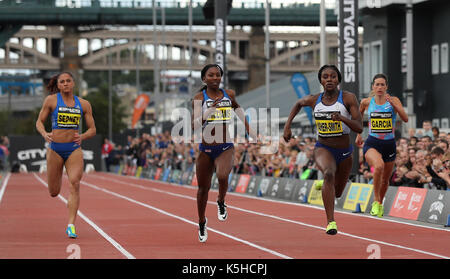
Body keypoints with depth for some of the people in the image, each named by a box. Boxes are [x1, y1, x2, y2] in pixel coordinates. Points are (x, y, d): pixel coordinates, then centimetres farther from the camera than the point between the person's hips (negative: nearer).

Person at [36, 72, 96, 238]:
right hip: (55, 149, 0)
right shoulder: (51, 100, 0)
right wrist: (44, 134, -16)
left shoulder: (84, 104, 5)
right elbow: (39, 122, 5)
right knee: (54, 193, 6)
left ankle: (71, 225, -22)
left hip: (74, 149, 0)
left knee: (75, 183, -22)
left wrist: (82, 137, -13)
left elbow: (92, 129, 8)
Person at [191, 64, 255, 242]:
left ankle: (221, 202, 3)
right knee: (203, 188, 11)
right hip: (206, 149, 0)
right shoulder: (199, 98, -5)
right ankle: (202, 223, 35)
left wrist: (250, 133, 23)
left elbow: (239, 111, 22)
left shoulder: (229, 95, 3)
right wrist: (209, 111, -29)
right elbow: (195, 125, -16)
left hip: (226, 148, 0)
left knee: (222, 176, -30)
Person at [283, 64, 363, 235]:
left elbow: (359, 128, -19)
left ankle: (325, 185, 58)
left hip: (344, 152, 1)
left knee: (337, 193, 18)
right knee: (329, 173, -35)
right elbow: (298, 104, 19)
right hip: (323, 148, -1)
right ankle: (330, 222, -37)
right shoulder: (314, 100, -5)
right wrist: (287, 126, 9)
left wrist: (342, 118, -36)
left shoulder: (348, 98, -13)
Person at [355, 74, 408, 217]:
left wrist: (393, 103, -25)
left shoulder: (393, 101, -2)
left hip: (389, 145, 2)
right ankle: (376, 200, -19)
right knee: (379, 166, -33)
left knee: (385, 180, 14)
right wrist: (358, 134, 22)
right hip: (372, 144, -2)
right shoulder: (366, 102, 2)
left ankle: (380, 204, 43)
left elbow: (405, 119, -15)